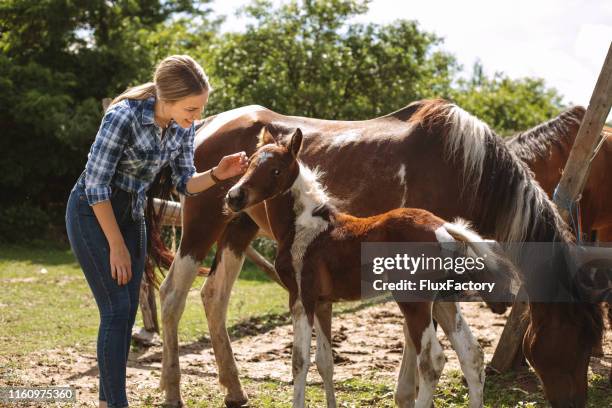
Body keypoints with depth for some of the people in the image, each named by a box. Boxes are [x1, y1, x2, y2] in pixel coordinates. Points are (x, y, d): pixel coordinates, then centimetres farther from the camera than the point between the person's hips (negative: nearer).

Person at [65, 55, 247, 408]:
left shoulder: (184, 126, -7)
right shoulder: (124, 116, -27)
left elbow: (185, 184, 2)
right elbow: (96, 184, -22)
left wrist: (218, 174, -19)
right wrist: (117, 246, -16)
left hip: (132, 215, 7)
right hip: (92, 212, -7)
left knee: (127, 311, 6)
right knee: (116, 309, -11)